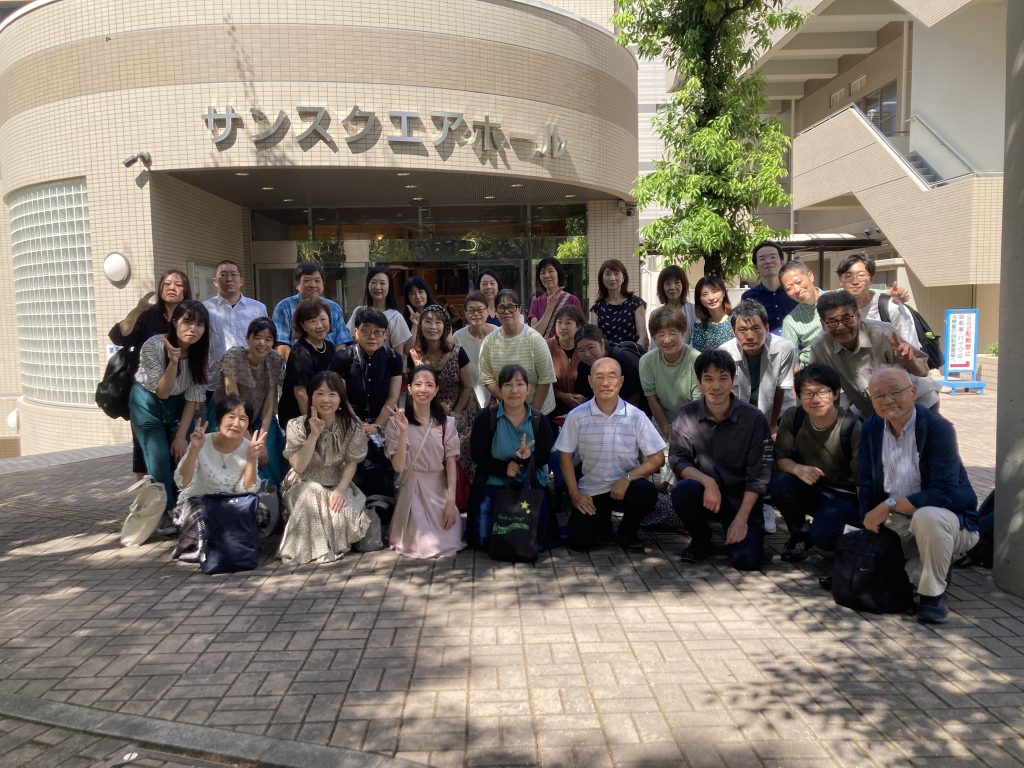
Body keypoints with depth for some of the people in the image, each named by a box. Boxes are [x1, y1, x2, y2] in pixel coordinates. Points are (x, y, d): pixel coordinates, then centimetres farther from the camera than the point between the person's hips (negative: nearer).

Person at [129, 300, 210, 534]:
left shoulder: (200, 351, -17)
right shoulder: (153, 346, -28)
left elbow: (194, 397, -11)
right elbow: (162, 392, -24)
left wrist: (181, 435, -12)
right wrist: (173, 361, -41)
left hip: (178, 404, 3)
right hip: (149, 402, -3)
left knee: (182, 456, -3)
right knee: (160, 459, -10)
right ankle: (162, 513, 6)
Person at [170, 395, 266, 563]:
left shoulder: (248, 448, -9)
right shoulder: (203, 444, -16)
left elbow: (245, 492, -13)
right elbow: (182, 483, -23)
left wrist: (252, 459, -24)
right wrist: (194, 450, -34)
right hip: (196, 501, -2)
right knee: (202, 519, -34)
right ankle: (198, 549, -1)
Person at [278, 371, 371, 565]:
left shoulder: (351, 426, -9)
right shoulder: (297, 425, -13)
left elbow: (352, 462, -4)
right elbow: (298, 467, -20)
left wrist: (341, 488, -22)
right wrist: (314, 435, -31)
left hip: (337, 485, 1)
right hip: (304, 486, -1)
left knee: (344, 511, -29)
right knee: (313, 493, -35)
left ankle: (337, 544, 5)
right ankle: (315, 548, -16)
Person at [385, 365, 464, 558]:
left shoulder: (446, 423, 0)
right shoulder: (396, 422, -6)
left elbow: (450, 463, -1)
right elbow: (398, 466, -12)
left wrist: (451, 501, -9)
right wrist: (403, 432, -24)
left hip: (440, 489, 2)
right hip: (412, 490, -2)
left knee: (448, 542, -9)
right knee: (424, 545, -12)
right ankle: (404, 537, 21)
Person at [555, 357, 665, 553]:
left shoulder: (636, 416, -7)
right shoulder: (577, 416, -6)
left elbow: (657, 458, -6)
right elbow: (565, 455, 2)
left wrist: (627, 479, -19)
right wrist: (574, 494, -4)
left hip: (625, 487, 0)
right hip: (590, 491, 0)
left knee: (647, 491, -32)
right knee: (578, 541, -15)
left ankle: (627, 532, 2)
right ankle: (603, 523, 23)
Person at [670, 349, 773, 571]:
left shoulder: (754, 419, -10)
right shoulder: (687, 416, -5)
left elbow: (758, 476, -9)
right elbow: (678, 461, -6)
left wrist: (741, 518, -16)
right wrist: (707, 481, -25)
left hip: (741, 498, -1)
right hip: (705, 493, 1)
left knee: (746, 559, -21)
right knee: (682, 492, -33)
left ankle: (736, 530, 17)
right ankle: (701, 539, -1)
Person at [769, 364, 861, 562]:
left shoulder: (852, 427, -20)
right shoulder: (792, 418, -10)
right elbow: (780, 458, -7)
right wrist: (798, 469, -30)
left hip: (843, 496, -3)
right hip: (808, 491, 4)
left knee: (822, 535, -30)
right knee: (778, 483, -28)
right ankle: (798, 535, -1)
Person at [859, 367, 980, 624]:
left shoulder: (938, 428, -19)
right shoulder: (870, 428, -1)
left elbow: (945, 493, -27)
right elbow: (866, 484, 3)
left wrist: (890, 505, -29)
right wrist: (871, 524, -10)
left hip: (945, 519, -5)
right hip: (895, 523, 6)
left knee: (927, 517, -38)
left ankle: (933, 593, -15)